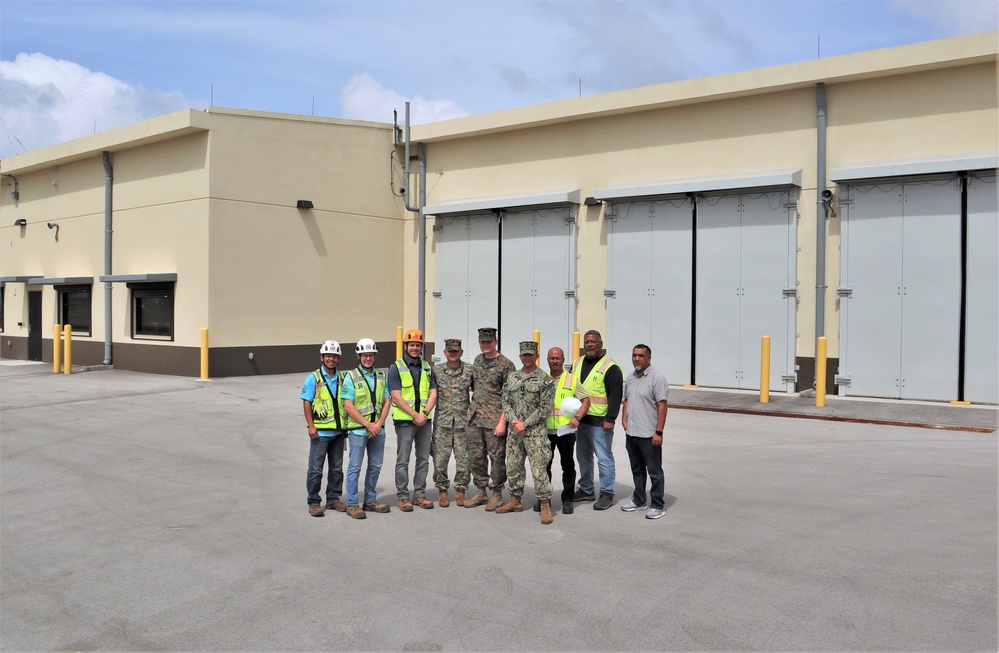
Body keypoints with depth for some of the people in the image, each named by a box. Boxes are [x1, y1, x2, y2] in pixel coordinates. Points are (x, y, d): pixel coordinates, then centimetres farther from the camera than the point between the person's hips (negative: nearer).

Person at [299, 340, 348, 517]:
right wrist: (311, 426, -13)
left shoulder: (342, 379, 9)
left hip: (338, 431, 5)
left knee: (337, 468, 12)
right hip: (320, 432, -4)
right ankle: (314, 502, 10)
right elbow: (306, 403, -6)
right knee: (315, 469, 0)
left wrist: (348, 425, 9)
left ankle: (333, 499, 24)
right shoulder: (313, 378, -4)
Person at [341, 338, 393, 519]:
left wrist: (378, 424, -6)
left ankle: (370, 501, 23)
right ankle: (352, 504, 6)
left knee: (375, 466, 11)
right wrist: (368, 424, -13)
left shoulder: (381, 377, 10)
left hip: (378, 429, 5)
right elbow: (348, 406, -9)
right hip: (358, 429, -5)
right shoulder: (351, 377, -3)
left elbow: (387, 402, 7)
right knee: (355, 467, -1)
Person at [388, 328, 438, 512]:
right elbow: (396, 396, -10)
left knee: (423, 459, 8)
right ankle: (402, 497, 7)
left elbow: (433, 393, 7)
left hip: (425, 421, 5)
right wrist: (415, 414, -16)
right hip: (404, 421, -4)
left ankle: (419, 494, 17)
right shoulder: (396, 368, -2)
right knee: (403, 461, 0)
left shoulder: (427, 368, 12)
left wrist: (425, 413, -10)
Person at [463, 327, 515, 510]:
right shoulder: (477, 360, 13)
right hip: (474, 417, 6)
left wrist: (502, 421, -16)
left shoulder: (506, 364, -8)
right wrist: (473, 408, 16)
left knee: (497, 457, 1)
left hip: (494, 419, -6)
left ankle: (497, 494, 13)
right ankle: (480, 491, 23)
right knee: (475, 456, 10)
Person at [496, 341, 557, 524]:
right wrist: (514, 421, -6)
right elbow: (506, 402, 10)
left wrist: (525, 424, -12)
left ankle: (545, 505, 0)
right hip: (514, 431, 5)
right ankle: (515, 500, 25)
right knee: (513, 467, 12)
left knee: (539, 469, -7)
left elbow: (545, 408, -8)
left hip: (536, 432, -5)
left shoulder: (545, 380, -4)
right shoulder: (511, 377, 12)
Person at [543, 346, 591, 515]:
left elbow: (586, 400, 0)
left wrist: (577, 417, -15)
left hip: (566, 430, -2)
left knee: (568, 465, 7)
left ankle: (567, 499, 17)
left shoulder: (572, 379, 2)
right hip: (545, 430, 2)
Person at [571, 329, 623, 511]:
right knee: (583, 457, 15)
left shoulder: (610, 367, -9)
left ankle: (607, 494, 6)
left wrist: (610, 419, -19)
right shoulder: (577, 364, 13)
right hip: (580, 420, 7)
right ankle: (586, 490, 27)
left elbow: (615, 395, -13)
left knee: (604, 458, -3)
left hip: (600, 422, -7)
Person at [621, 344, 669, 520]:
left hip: (649, 434, -8)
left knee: (654, 471, 1)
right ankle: (638, 500, 31)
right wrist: (624, 419, 8)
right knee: (637, 470, 19)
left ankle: (658, 505, 9)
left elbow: (662, 406, -16)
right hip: (631, 433, 8)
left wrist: (658, 432, -19)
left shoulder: (657, 378, -12)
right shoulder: (630, 378, 12)